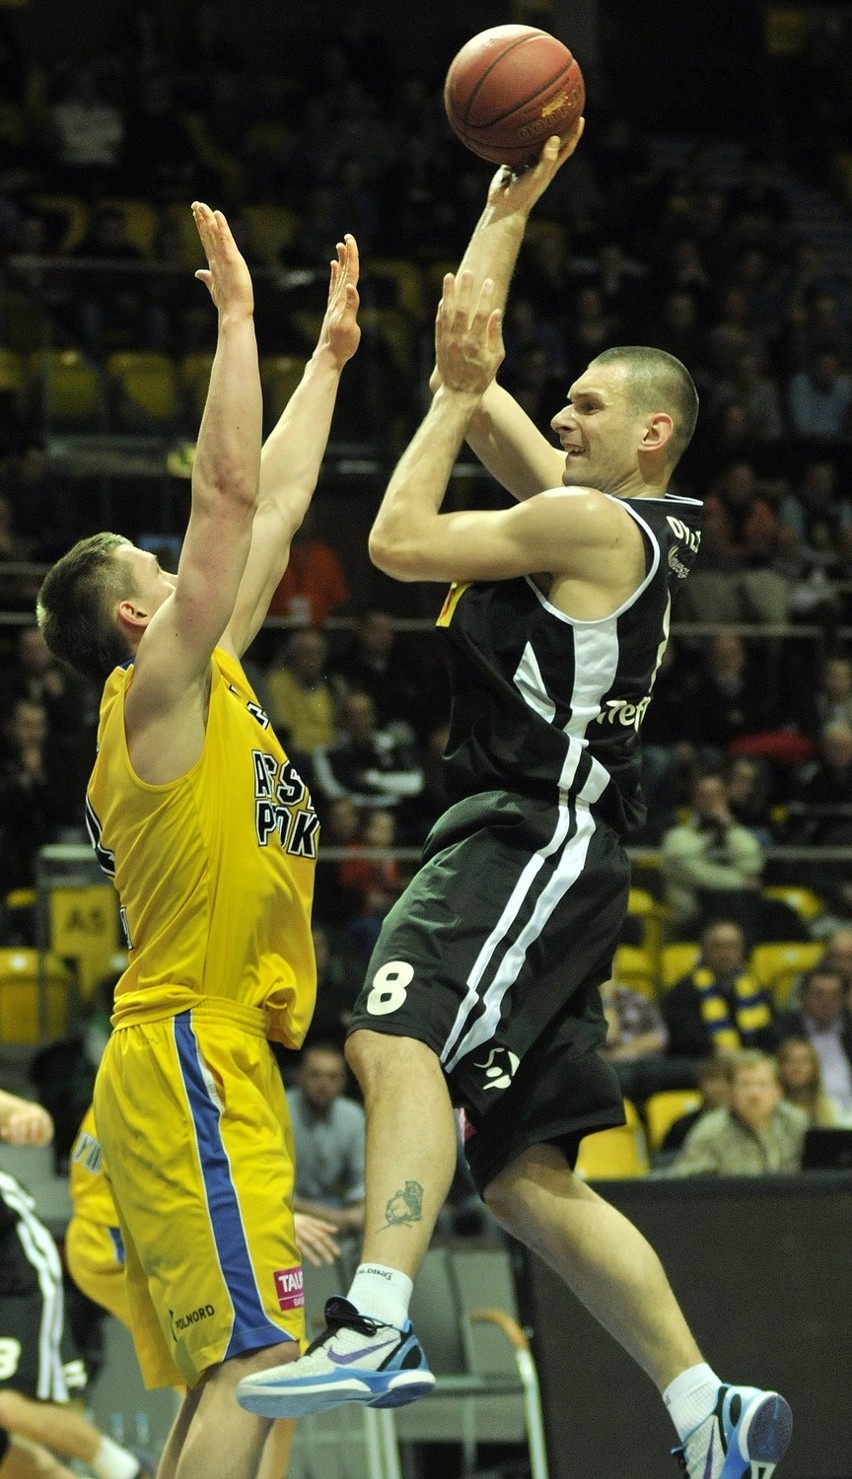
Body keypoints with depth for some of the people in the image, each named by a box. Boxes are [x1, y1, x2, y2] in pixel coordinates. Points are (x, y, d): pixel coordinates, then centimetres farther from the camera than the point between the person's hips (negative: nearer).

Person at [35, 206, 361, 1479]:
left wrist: (329, 355, 28)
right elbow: (229, 490, -13)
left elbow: (276, 505, 24)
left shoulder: (206, 685, 18)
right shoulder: (160, 686, -6)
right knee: (252, 1359, -18)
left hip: (218, 1062, 10)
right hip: (193, 1056, -10)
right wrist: (237, 315, -9)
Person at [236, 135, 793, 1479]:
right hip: (517, 843, 10)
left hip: (543, 835, -10)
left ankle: (379, 1326, -50)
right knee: (524, 1174, 8)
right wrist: (514, 199, 27)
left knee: (398, 1040, -33)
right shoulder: (586, 510, 20)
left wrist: (459, 391, 2)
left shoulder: (599, 524, -6)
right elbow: (470, 346, 26)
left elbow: (399, 541, -8)